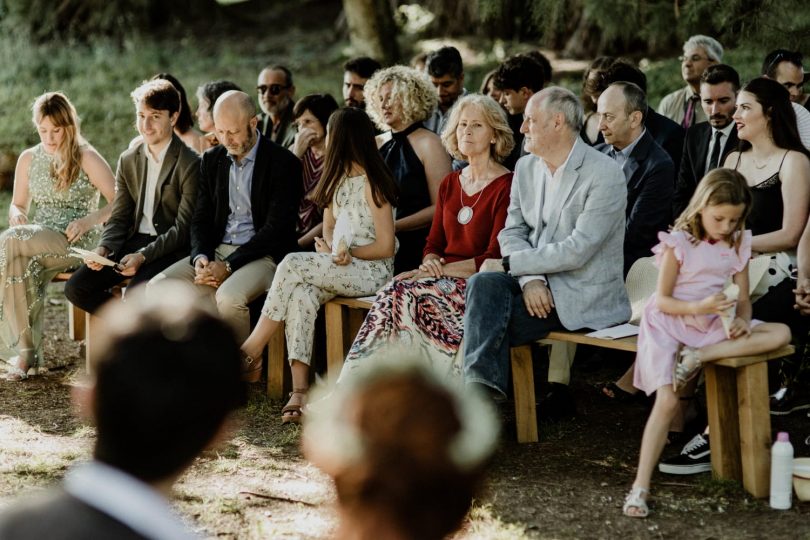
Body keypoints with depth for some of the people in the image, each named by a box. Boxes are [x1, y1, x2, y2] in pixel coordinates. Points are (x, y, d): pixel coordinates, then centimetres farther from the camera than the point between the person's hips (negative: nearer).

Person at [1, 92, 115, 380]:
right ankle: (26, 350, -28)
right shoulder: (28, 159, 15)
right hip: (37, 241, 4)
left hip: (76, 241, -4)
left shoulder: (86, 159, -1)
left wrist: (88, 220, -21)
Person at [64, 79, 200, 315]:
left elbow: (184, 228, -13)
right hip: (134, 241, 6)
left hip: (171, 248, -6)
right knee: (76, 288, -9)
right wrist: (104, 248, -10)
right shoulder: (128, 161, 11)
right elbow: (119, 218, 11)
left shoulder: (191, 164, -10)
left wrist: (143, 256, -24)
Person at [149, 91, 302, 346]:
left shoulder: (284, 163, -7)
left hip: (262, 255, -6)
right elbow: (201, 219, 13)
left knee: (229, 297, -35)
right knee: (158, 288, -15)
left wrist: (228, 265, -18)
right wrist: (200, 258, -9)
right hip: (215, 251, 6)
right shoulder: (212, 160, 12)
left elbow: (277, 229, -13)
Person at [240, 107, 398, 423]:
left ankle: (251, 353, -18)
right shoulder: (337, 179, 17)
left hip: (372, 271, -6)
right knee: (300, 294, -29)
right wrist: (331, 249, -4)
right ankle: (299, 389, -37)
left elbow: (386, 246, -9)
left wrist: (347, 253, -14)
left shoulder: (371, 184, -7)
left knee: (293, 265, -27)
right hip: (336, 269, 6)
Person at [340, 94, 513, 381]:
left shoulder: (506, 186, -6)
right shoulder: (450, 183, 16)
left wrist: (443, 269, -15)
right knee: (394, 293, -25)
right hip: (443, 278, 6)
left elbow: (495, 258, -12)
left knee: (403, 293, -29)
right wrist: (430, 263, -5)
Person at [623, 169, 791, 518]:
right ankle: (640, 486, -18)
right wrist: (699, 307, -27)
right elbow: (662, 300, -10)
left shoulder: (738, 245, 5)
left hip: (715, 324, 5)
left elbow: (743, 298, 5)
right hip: (672, 325, -5)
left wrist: (742, 320, -19)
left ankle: (697, 357, -22)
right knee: (666, 401, -21)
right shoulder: (679, 243, -10)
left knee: (781, 333, -18)